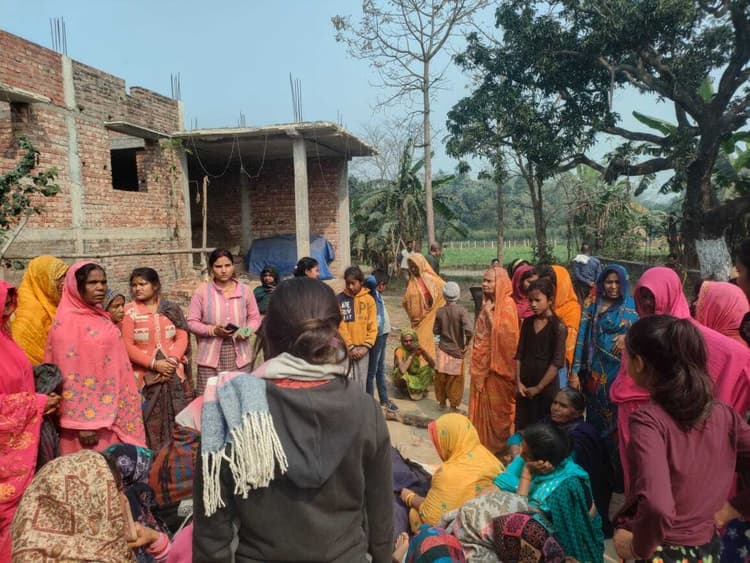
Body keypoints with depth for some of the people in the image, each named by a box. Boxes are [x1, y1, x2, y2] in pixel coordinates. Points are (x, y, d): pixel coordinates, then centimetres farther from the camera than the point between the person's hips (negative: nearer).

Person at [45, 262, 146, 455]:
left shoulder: (99, 316, 10)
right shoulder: (67, 322, -14)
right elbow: (70, 377, -17)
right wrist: (82, 422, -19)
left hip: (109, 409, 8)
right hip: (89, 415, -7)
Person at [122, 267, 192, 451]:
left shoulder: (171, 310, 7)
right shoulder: (129, 311, -1)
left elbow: (182, 337, 3)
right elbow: (127, 346, -7)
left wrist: (173, 359, -14)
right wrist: (154, 364, -15)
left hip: (174, 374, 2)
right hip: (146, 376, -2)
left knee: (177, 419, 4)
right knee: (150, 422, -1)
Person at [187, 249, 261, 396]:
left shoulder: (245, 290, 4)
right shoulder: (202, 292, -2)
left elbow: (255, 317, 12)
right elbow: (191, 322, -1)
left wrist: (247, 331, -10)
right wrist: (213, 330, -17)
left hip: (240, 355, 2)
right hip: (211, 356, -2)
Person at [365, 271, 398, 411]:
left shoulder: (377, 293, 11)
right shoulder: (372, 292, -15)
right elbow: (371, 280, -32)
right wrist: (365, 285, -21)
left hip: (382, 334, 9)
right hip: (376, 336, -9)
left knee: (381, 370, 17)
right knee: (372, 371, 1)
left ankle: (384, 399, 28)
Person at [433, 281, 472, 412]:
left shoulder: (440, 311, -7)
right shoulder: (461, 310, -16)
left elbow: (436, 331, 2)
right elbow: (469, 330, -25)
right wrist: (466, 344, -9)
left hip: (442, 350, 3)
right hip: (457, 351, -2)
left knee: (441, 378, 15)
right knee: (455, 380, 9)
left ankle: (441, 402, 27)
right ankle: (453, 406, 18)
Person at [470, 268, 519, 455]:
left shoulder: (507, 304, -15)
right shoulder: (487, 302, 9)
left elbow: (503, 333, -22)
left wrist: (489, 315, -20)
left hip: (499, 361, -7)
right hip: (484, 360, 7)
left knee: (498, 405, 6)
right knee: (484, 401, 14)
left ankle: (501, 444, 21)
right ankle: (484, 439, 27)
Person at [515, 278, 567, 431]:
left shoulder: (558, 326, -9)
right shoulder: (527, 323, 6)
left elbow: (557, 362, -13)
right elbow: (519, 354, 6)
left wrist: (538, 388, -11)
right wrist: (518, 382, -3)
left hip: (547, 387, -4)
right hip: (525, 387, 5)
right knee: (522, 427, 8)